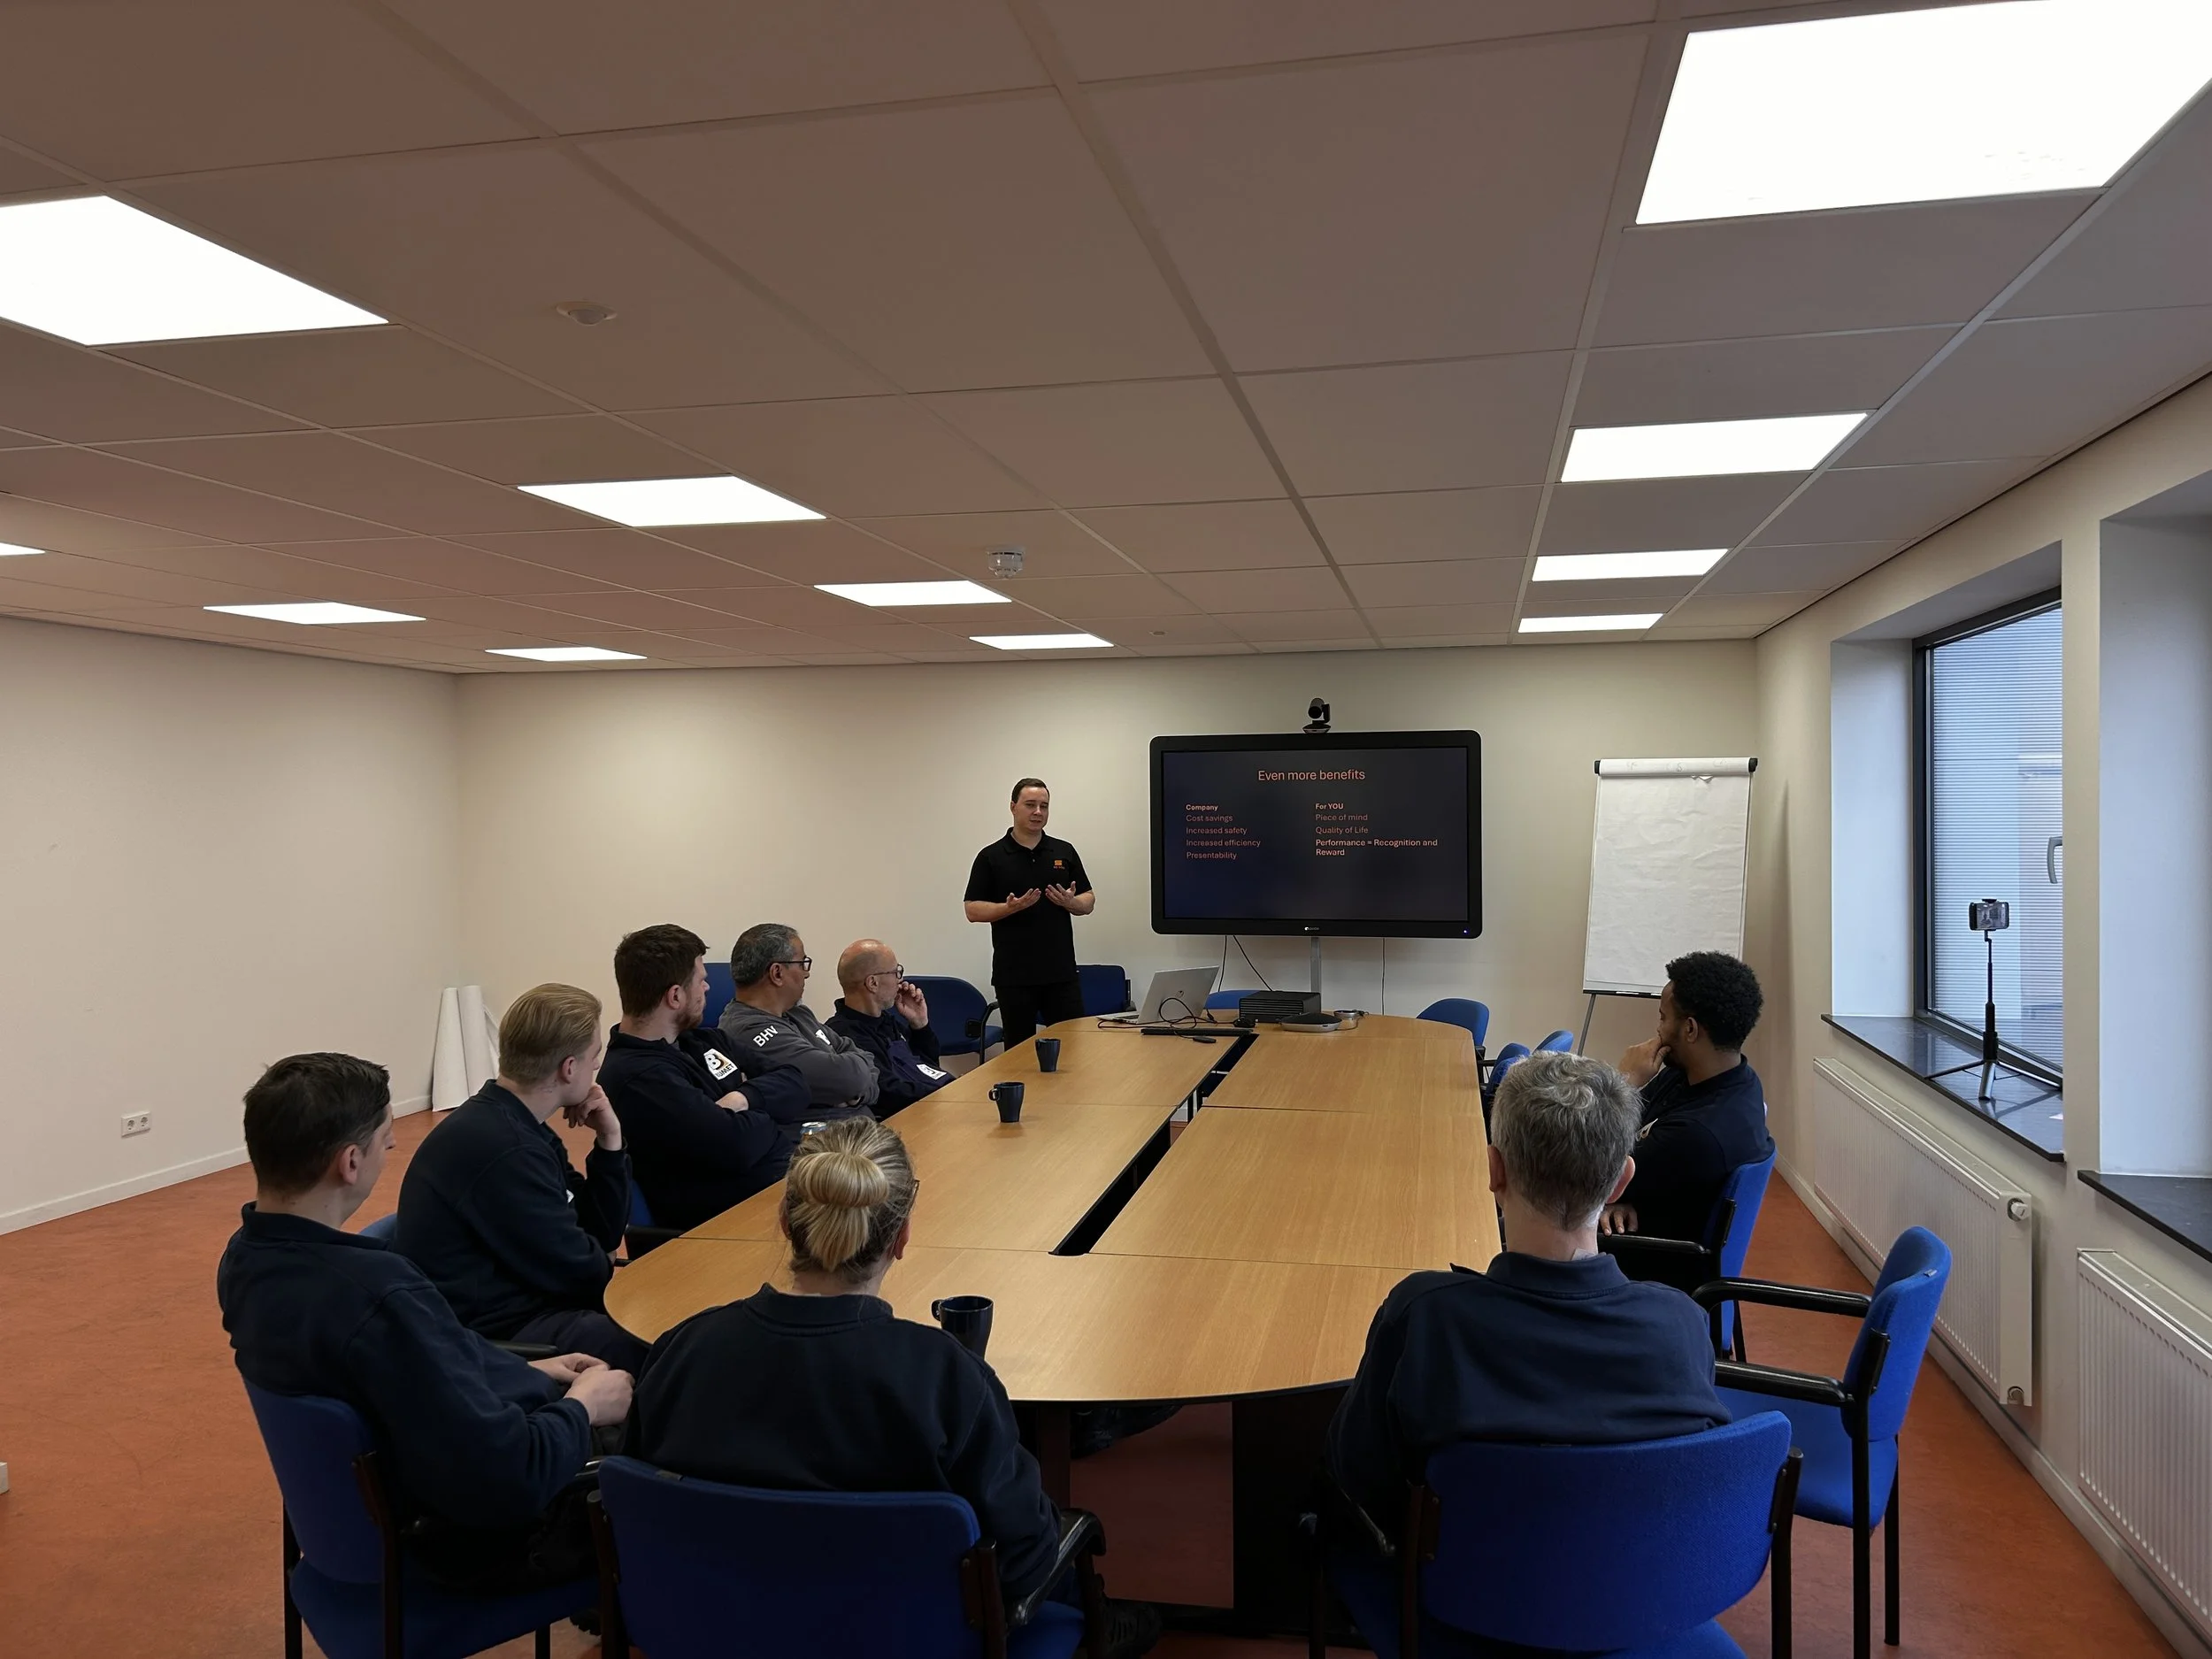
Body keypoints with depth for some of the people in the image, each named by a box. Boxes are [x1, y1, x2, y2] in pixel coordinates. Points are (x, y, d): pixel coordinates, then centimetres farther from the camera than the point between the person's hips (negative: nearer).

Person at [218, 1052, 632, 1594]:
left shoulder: (249, 1257, -5)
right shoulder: (375, 1296, -35)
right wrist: (584, 1406, -14)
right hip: (490, 1531, -9)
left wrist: (523, 1373, 9)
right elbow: (512, 1480, -32)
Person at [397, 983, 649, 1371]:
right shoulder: (504, 1148, -24)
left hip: (518, 1300, 10)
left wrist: (610, 1144, -3)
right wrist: (605, 1266, 3)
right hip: (491, 1333, -10)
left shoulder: (517, 1125, 8)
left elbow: (600, 1234, 10)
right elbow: (577, 1271, -18)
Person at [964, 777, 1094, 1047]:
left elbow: (1089, 902, 10)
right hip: (1013, 975, -2)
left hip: (1061, 972, 2)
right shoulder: (991, 857, 0)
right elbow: (973, 910, -3)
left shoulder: (1065, 852, 8)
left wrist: (1070, 902, -12)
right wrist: (1010, 908, -19)